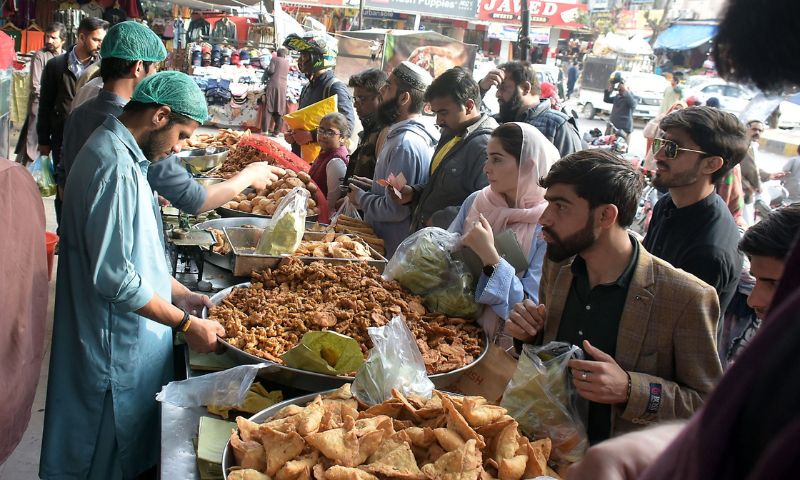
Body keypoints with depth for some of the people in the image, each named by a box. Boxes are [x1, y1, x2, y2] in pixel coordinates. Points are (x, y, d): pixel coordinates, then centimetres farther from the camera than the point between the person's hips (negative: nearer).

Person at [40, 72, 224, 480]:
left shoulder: (116, 152, 8)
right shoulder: (117, 170, -25)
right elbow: (114, 277, -27)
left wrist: (177, 294, 11)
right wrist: (187, 324, -19)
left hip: (123, 341, 10)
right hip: (119, 350, -10)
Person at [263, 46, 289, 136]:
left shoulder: (275, 59, 0)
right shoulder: (287, 62, 14)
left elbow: (271, 71, -10)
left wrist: (267, 69, 10)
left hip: (273, 85, -4)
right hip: (282, 86, 4)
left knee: (269, 107, -1)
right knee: (279, 109, 5)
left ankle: (265, 129, -8)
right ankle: (277, 131, 3)